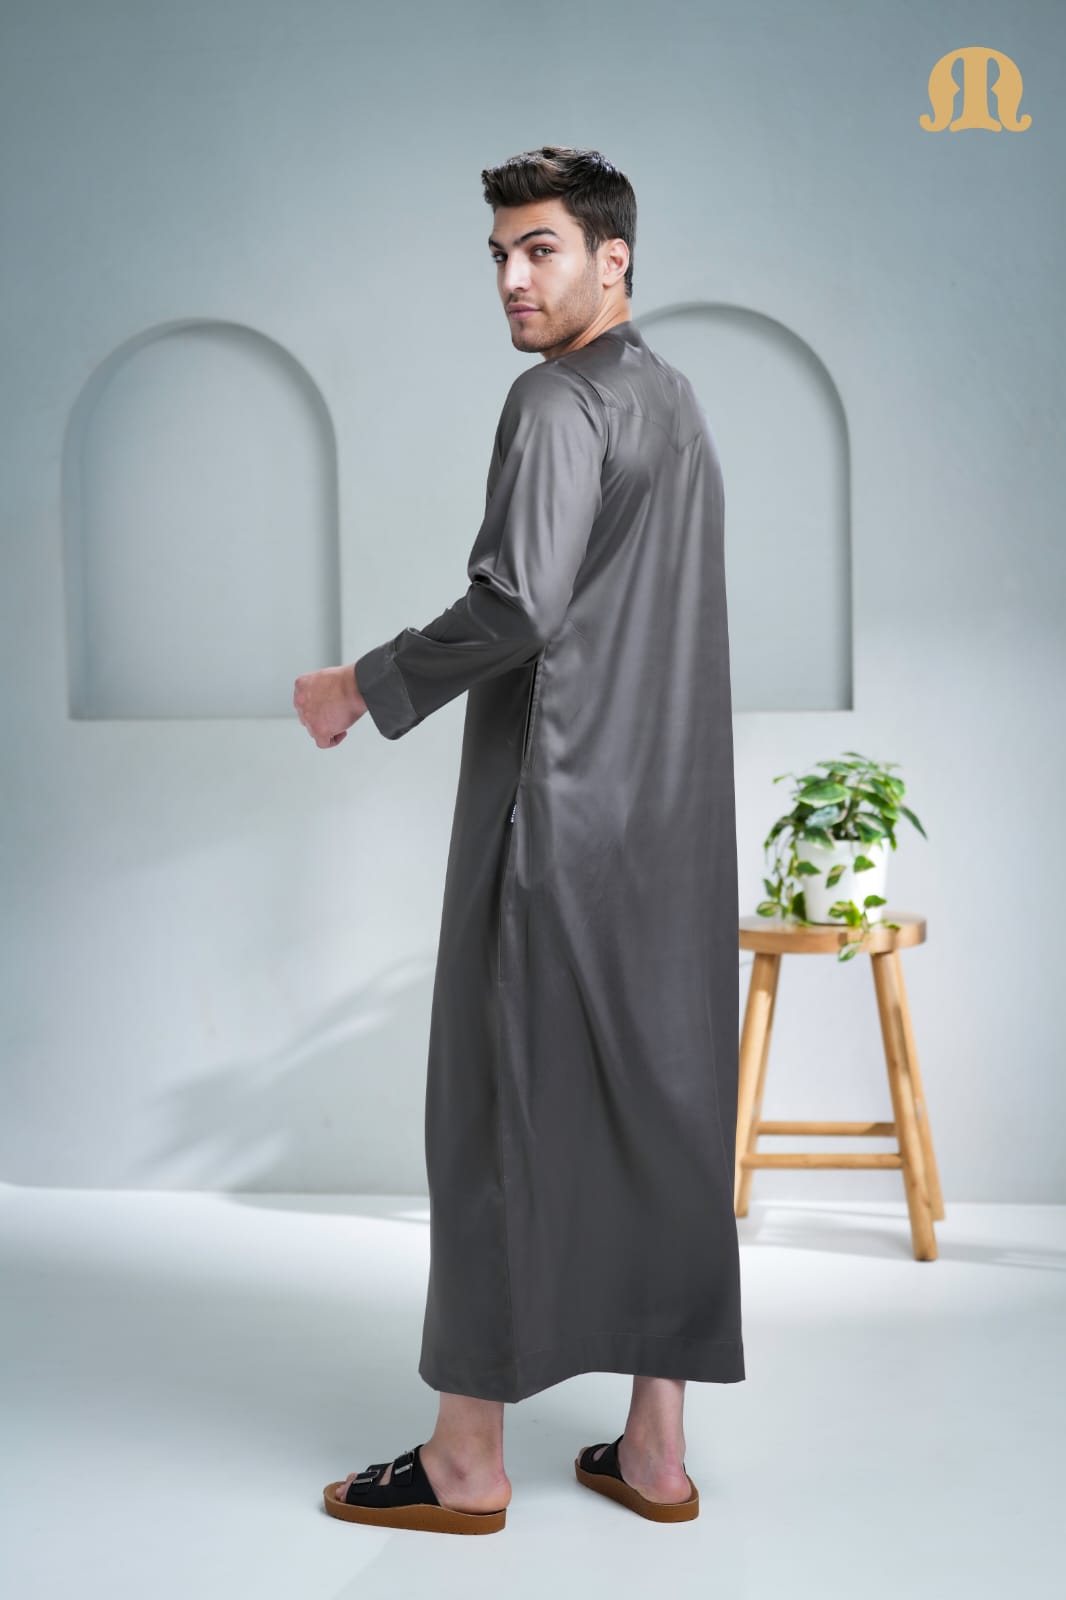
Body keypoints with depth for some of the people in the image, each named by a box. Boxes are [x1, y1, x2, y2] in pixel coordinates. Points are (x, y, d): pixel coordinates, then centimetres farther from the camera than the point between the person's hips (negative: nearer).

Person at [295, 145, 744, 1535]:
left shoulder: (561, 401, -11)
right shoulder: (677, 400, 18)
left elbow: (516, 604, -23)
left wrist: (366, 689, -11)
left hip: (558, 813, -9)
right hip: (674, 819, 9)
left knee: (507, 1114, -1)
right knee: (660, 1103, 9)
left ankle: (470, 1457, 9)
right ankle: (656, 1444, 17)